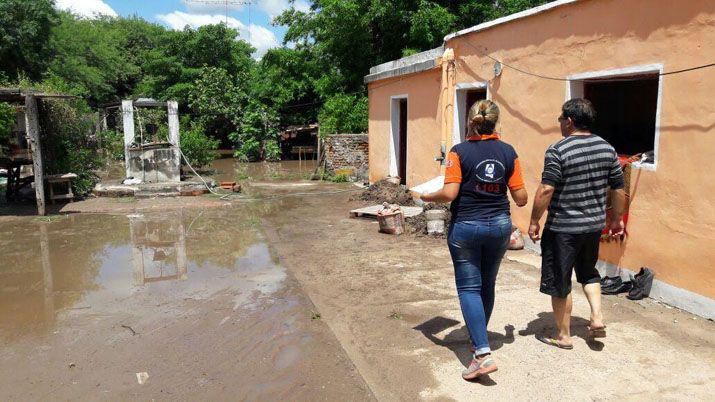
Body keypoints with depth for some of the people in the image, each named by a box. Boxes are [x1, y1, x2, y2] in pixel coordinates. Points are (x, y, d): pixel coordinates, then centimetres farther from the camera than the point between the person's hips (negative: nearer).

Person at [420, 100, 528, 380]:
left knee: (469, 288, 2)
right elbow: (521, 199, 0)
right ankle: (479, 339, 36)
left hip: (466, 226, -4)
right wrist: (522, 198, 23)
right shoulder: (508, 152, 0)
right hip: (500, 225, 4)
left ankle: (483, 354, -8)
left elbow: (449, 194, -18)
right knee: (487, 284, 19)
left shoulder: (459, 152, -11)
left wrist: (427, 197, 1)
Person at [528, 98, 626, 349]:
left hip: (563, 228, -6)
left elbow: (546, 190, -20)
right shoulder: (607, 149, 4)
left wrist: (534, 221, -11)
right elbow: (619, 189, 8)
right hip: (594, 224, 7)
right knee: (588, 272, 29)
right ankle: (597, 317, 19)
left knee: (559, 283, 8)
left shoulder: (558, 150, -15)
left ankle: (563, 336, 19)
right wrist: (617, 219, 20)